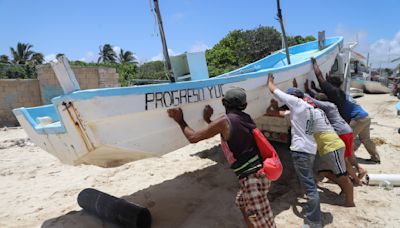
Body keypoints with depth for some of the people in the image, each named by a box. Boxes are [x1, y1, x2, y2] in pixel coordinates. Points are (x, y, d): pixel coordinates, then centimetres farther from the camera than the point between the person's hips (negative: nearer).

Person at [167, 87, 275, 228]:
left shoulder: (225, 120, -15)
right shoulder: (246, 117, 7)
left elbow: (193, 137, -10)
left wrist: (180, 121, 5)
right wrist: (208, 121, 22)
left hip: (252, 178, -8)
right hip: (259, 172, 8)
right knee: (242, 203, 30)